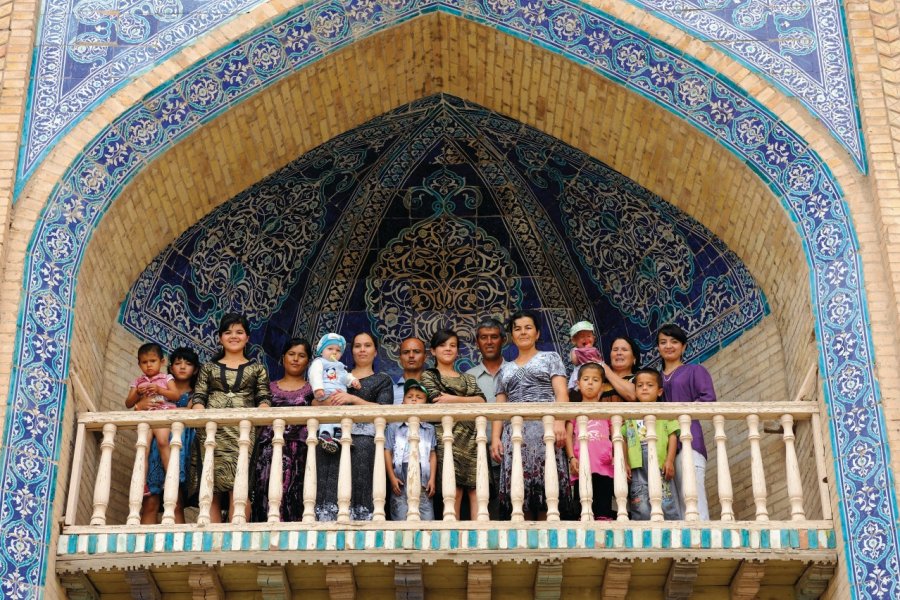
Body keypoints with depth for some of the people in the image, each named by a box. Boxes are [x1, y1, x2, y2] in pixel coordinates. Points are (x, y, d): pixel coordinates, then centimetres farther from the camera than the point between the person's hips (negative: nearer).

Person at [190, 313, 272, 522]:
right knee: (211, 489, -6)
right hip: (212, 432, 1)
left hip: (243, 432, -1)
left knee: (239, 487, -16)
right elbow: (199, 398, 10)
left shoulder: (257, 369, 18)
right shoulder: (208, 368, 20)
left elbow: (264, 399, 9)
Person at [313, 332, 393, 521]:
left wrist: (352, 399, -8)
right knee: (329, 486, -14)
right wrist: (326, 402, -5)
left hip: (362, 436, -2)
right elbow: (314, 402, 19)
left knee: (356, 487, -19)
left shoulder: (382, 381, 18)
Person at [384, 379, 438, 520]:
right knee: (400, 517, -4)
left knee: (427, 518, -4)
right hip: (401, 480, -1)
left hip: (423, 480, 1)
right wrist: (392, 477, -4)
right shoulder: (394, 426, 9)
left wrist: (432, 479, 1)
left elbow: (432, 455, 10)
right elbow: (387, 452, 5)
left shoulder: (429, 429, 14)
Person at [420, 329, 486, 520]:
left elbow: (482, 401, 6)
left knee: (477, 488, -7)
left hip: (472, 439, 4)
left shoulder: (468, 379, 24)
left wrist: (454, 400, -6)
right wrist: (469, 402, -1)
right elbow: (439, 401, -5)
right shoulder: (428, 376, 12)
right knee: (454, 490, -12)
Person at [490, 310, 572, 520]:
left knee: (545, 485, -13)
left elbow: (561, 393, 2)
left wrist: (559, 421, -15)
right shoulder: (506, 370, 25)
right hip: (514, 431, 3)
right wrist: (495, 437, 3)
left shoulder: (550, 358, 15)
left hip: (544, 426, -3)